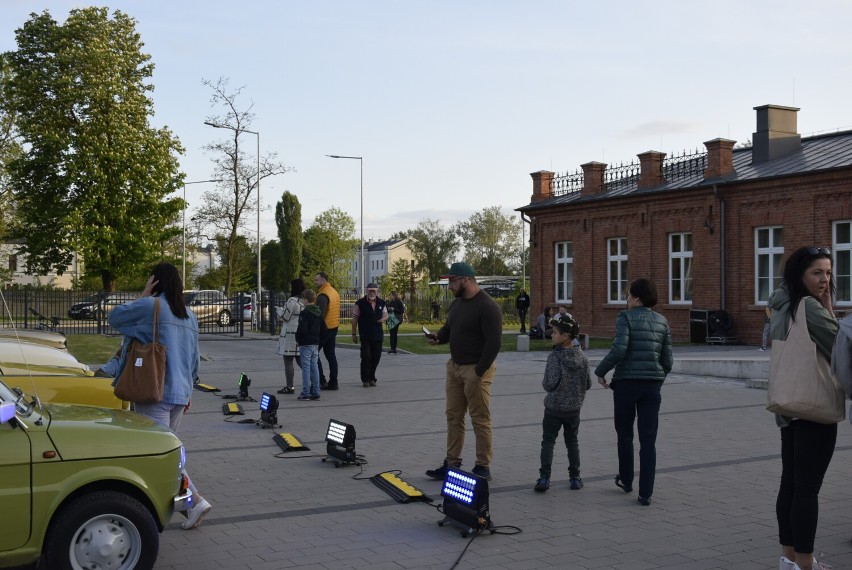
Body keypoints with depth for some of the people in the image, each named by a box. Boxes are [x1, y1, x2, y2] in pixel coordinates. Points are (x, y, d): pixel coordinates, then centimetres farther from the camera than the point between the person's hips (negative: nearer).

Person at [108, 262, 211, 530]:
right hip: (180, 392, 8)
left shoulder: (150, 306, -11)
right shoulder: (189, 316, 12)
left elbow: (114, 316, 1)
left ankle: (196, 500, -14)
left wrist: (142, 296, 5)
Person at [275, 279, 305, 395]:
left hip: (291, 334, -8)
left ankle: (289, 387, 2)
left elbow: (285, 316, -12)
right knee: (300, 360, 14)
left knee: (288, 361, 0)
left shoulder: (292, 301, -15)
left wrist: (278, 310, 8)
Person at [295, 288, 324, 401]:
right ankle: (315, 393, 11)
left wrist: (298, 338, -6)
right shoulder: (318, 313, 11)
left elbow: (302, 329, -21)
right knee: (315, 367, 10)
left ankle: (305, 393, -3)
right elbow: (323, 328, 14)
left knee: (306, 367, -4)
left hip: (306, 344, -7)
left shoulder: (304, 313, -15)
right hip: (315, 343, 7)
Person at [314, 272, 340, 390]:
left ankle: (321, 380, -7)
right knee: (331, 355, 11)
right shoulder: (334, 292, 14)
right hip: (334, 328, 9)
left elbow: (320, 314, -24)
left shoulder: (323, 295, -17)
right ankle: (333, 382, 12)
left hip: (324, 328, -9)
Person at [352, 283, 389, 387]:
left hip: (378, 335, 4)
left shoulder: (381, 303, 7)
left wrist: (383, 319, -7)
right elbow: (355, 318, -1)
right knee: (366, 357, -7)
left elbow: (386, 315, 19)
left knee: (376, 357, 7)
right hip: (365, 335, -4)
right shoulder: (360, 303, -4)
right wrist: (354, 333, -3)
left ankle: (371, 378, 21)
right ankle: (365, 380, 2)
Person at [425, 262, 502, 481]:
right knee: (453, 416, 11)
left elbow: (493, 343, -19)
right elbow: (449, 328, 24)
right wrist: (438, 337, 1)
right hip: (454, 366, 9)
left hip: (476, 369, -8)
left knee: (480, 420, 0)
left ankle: (483, 467, 9)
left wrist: (479, 373, -20)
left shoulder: (487, 306, -16)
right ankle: (452, 463, 19)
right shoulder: (457, 303, 11)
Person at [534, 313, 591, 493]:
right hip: (574, 408, 4)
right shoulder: (582, 357, -1)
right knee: (572, 441, 16)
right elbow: (588, 384, 3)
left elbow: (550, 383, -23)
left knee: (548, 441, 3)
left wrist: (545, 384, -2)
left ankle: (544, 477, -4)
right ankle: (575, 477, 19)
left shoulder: (555, 356, -17)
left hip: (554, 407, -4)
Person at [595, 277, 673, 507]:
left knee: (625, 434, 16)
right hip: (652, 384, 4)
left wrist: (600, 371, -8)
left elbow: (619, 349, -20)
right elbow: (667, 359, 8)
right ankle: (645, 494, 1)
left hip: (626, 382, -4)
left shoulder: (626, 317, -7)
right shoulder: (662, 321, 9)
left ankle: (626, 480, 32)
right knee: (648, 440, 4)